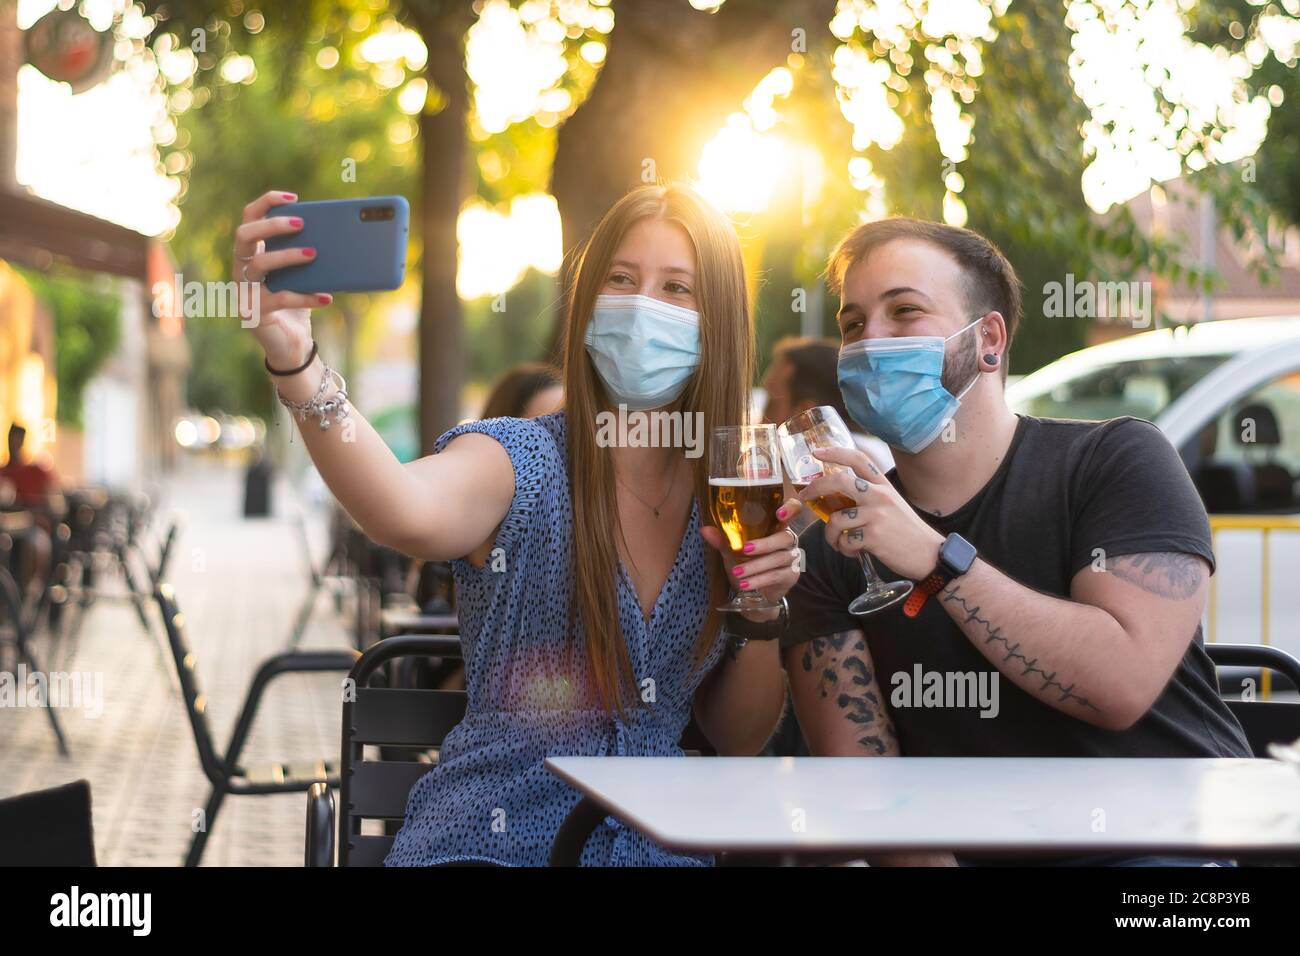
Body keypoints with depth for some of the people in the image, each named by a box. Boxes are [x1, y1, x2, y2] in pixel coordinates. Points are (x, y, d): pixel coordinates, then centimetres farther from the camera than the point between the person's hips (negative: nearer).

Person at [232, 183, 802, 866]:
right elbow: (410, 515, -31)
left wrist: (764, 611, -4)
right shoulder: (517, 460, -5)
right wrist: (294, 363, -45)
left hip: (659, 843, 4)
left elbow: (737, 739, 13)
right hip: (490, 841, -3)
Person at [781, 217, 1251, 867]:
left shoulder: (1119, 461, -3)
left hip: (1178, 840, -2)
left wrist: (937, 560, -23)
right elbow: (859, 769, -2)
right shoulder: (835, 546, 6)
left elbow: (1122, 684, -17)